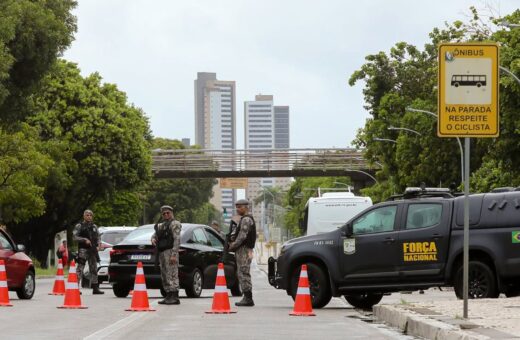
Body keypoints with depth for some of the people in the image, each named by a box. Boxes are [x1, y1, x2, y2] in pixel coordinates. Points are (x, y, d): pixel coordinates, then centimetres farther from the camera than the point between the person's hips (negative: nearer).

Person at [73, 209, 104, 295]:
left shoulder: (94, 227, 16)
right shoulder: (79, 226, 1)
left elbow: (98, 237, 22)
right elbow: (75, 237, -7)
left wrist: (97, 246, 4)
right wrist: (85, 240, -18)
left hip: (93, 250, 5)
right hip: (83, 249, -5)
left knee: (94, 269, 9)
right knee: (79, 269, -11)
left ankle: (95, 288, 14)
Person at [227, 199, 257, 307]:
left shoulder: (246, 219, -12)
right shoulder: (243, 219, 22)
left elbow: (242, 236, -20)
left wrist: (233, 246, -12)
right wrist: (232, 244, 9)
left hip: (244, 249, -11)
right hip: (241, 250, 11)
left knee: (244, 274, -12)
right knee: (243, 274, 11)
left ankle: (248, 299, -14)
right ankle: (247, 298, 12)